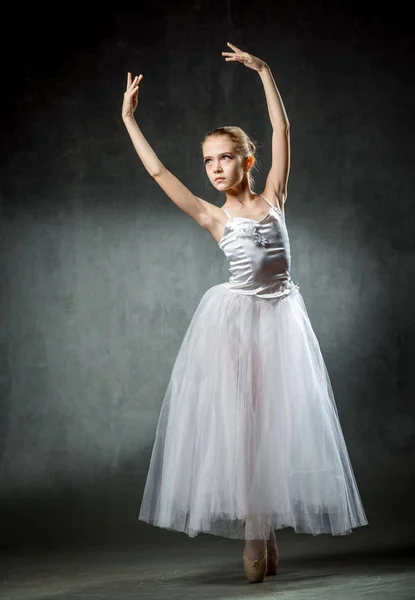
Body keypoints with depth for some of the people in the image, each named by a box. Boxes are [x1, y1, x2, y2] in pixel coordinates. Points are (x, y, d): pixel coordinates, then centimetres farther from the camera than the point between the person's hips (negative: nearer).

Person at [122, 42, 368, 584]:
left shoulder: (272, 198, 7)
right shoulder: (213, 218, 4)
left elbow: (282, 130, 5)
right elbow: (158, 171, 1)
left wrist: (263, 71, 4)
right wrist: (129, 120, 2)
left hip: (281, 318, 2)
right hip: (235, 318, -1)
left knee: (278, 421, 3)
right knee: (241, 421, -2)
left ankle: (268, 528, 10)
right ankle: (256, 536, 2)